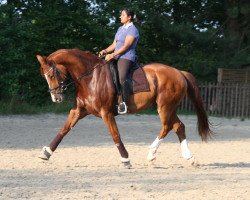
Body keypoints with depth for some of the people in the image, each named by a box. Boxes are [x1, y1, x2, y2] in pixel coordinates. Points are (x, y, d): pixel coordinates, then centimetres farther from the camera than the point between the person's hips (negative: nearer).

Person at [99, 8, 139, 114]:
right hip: (117, 57, 10)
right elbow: (114, 45, 20)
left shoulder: (132, 30, -6)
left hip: (126, 57, -10)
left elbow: (125, 46, -15)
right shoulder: (120, 29, 20)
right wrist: (105, 51, 2)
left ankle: (123, 103, -33)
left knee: (121, 77, -31)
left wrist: (113, 55, -21)